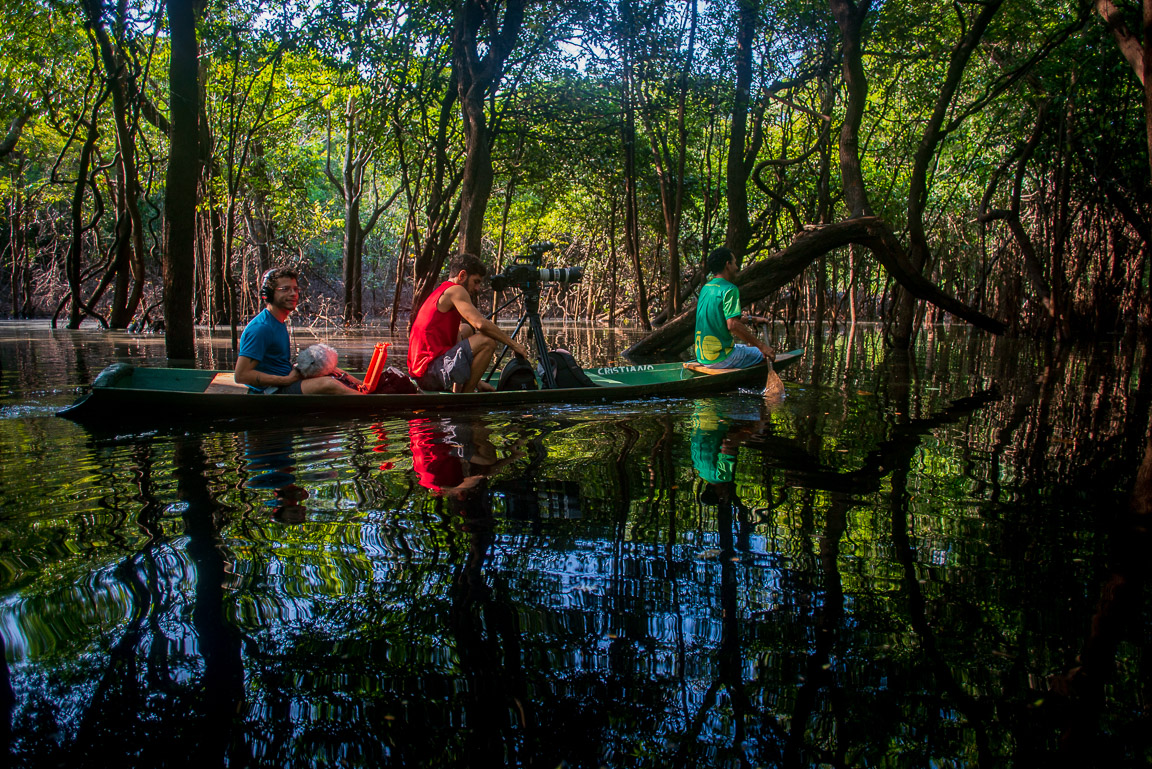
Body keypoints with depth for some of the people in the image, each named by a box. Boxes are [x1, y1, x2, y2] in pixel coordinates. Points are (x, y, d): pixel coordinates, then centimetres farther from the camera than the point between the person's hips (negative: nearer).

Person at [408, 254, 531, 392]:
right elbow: (481, 324, -20)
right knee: (488, 341, -18)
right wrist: (513, 344, -9)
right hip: (431, 373, -11)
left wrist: (476, 381, 23)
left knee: (466, 329, 31)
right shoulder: (455, 290, -5)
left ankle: (457, 392, 18)